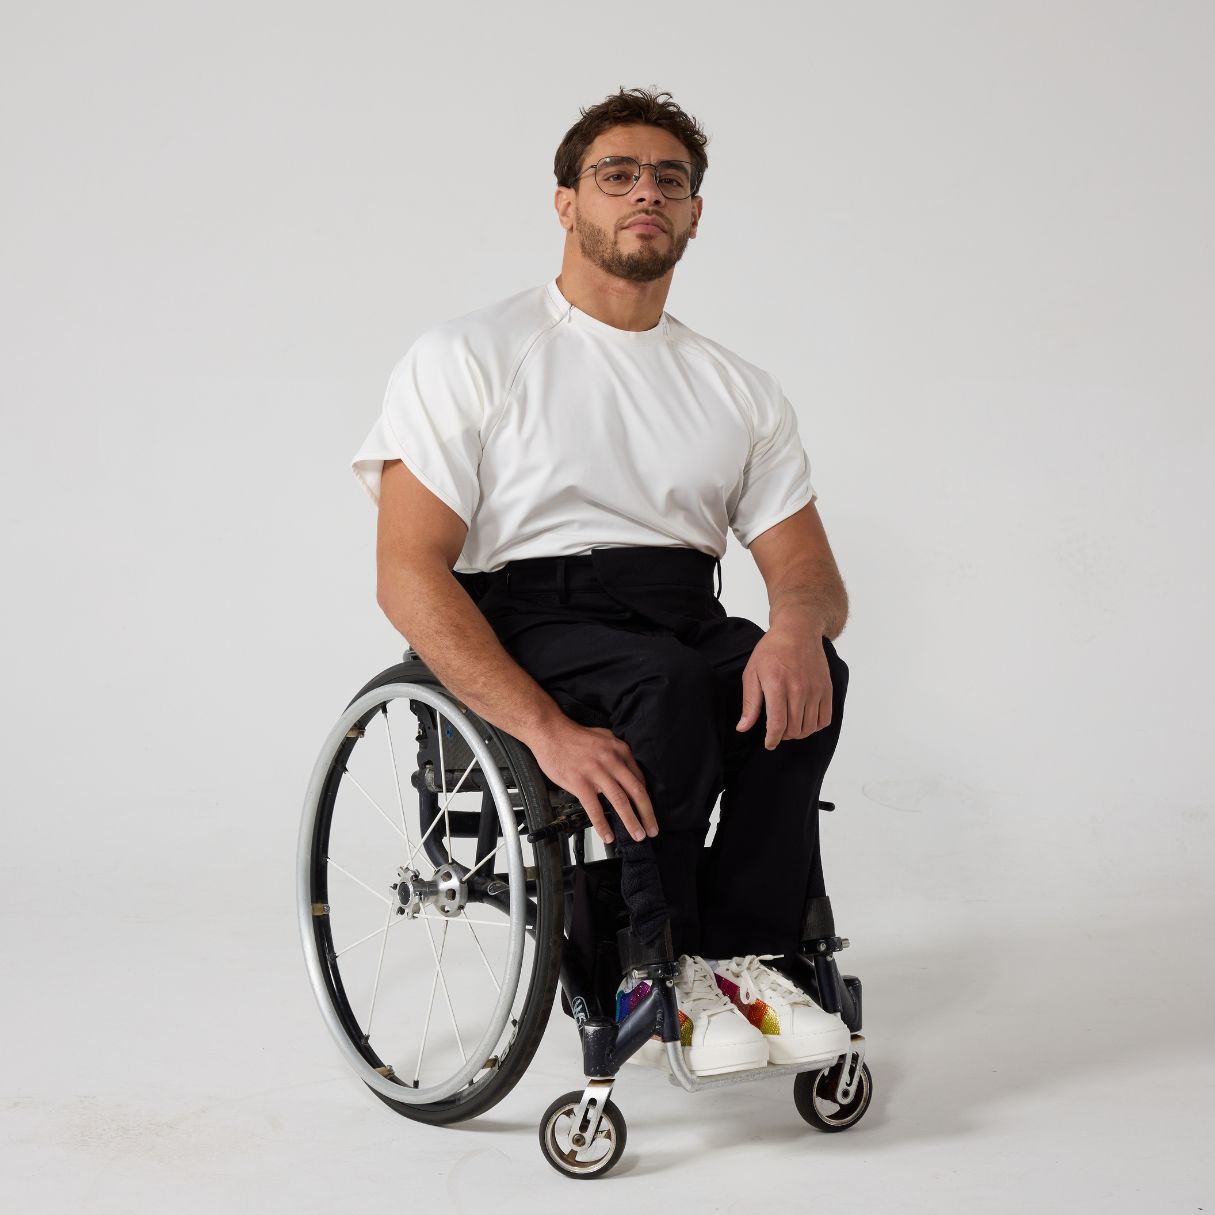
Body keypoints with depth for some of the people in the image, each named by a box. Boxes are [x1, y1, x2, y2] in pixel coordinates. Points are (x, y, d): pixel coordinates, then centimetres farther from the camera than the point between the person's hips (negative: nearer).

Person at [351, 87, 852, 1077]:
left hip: (687, 621, 4)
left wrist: (799, 624, -22)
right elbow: (408, 574, -9)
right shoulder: (468, 358, 0)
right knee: (670, 683, -35)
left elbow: (810, 572, 8)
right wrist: (548, 728, -25)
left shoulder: (743, 391, 15)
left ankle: (739, 958, -22)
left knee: (807, 675, -28)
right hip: (531, 626, -4)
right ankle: (664, 975, -20)